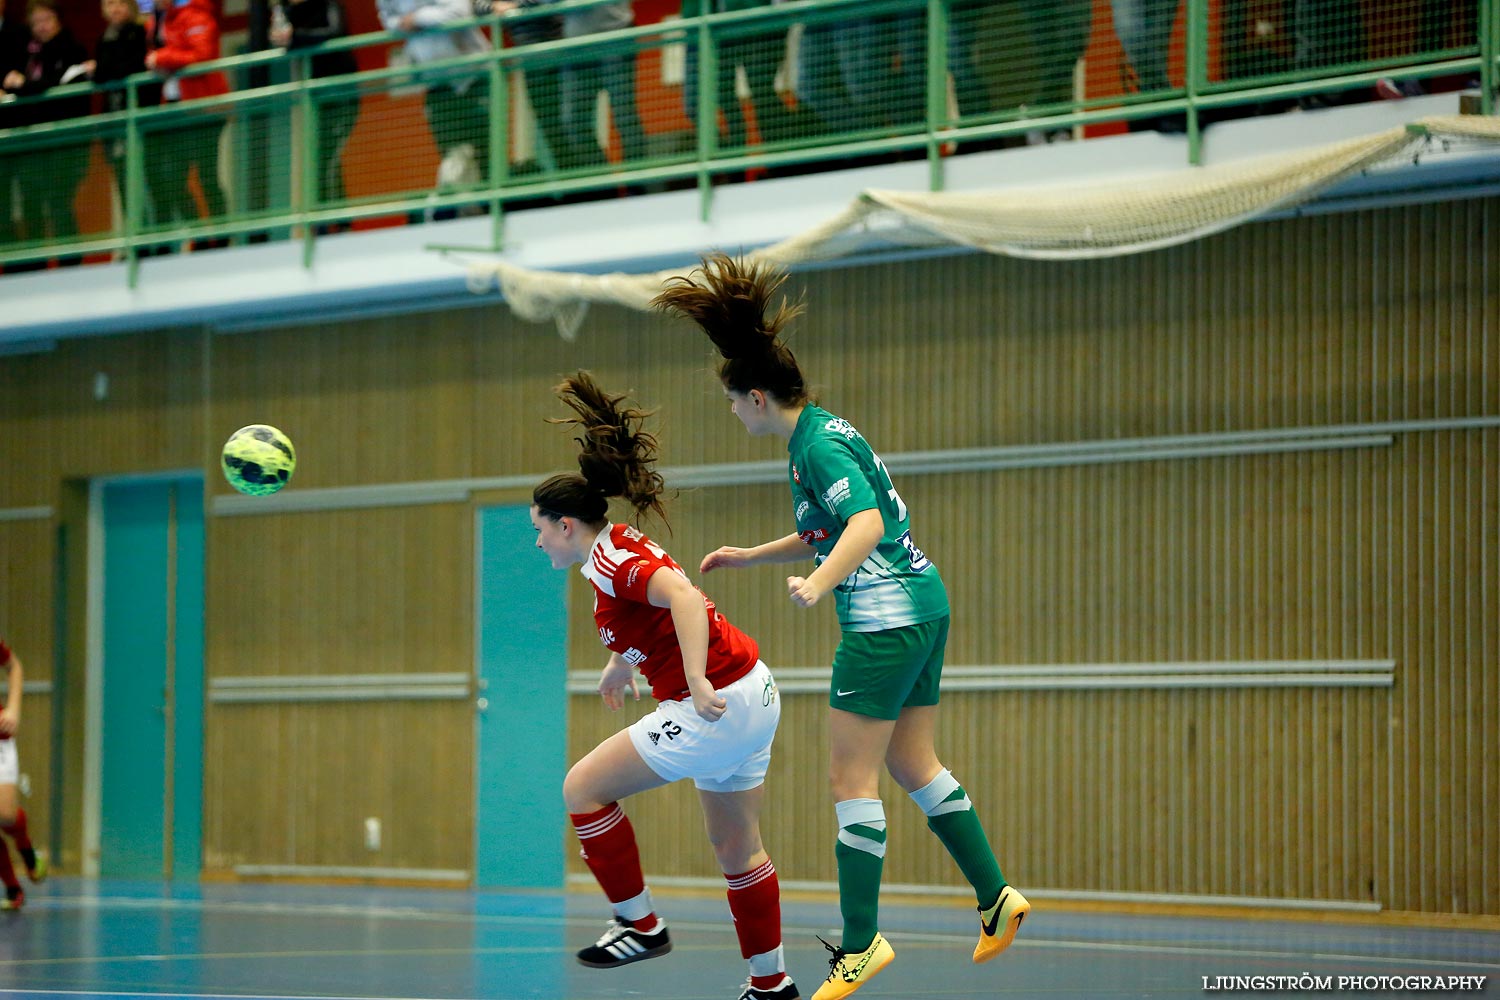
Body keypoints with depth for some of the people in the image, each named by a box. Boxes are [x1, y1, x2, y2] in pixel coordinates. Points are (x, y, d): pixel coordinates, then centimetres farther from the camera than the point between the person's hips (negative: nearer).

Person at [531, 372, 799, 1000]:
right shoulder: (620, 547, 13)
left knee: (583, 788, -2)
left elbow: (685, 597, -32)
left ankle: (640, 924, 5)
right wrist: (622, 664, 47)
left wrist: (696, 680, -39)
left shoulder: (609, 562, -16)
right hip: (751, 698, 10)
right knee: (737, 852, 18)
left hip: (715, 709, -10)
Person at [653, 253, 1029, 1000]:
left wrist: (820, 582, -45)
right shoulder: (821, 431, 14)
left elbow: (866, 524, -31)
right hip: (921, 604, 10)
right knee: (913, 767, 17)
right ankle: (997, 897, 18)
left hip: (888, 617, -10)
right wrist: (750, 556, 29)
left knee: (850, 778, -6)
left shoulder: (818, 447, -16)